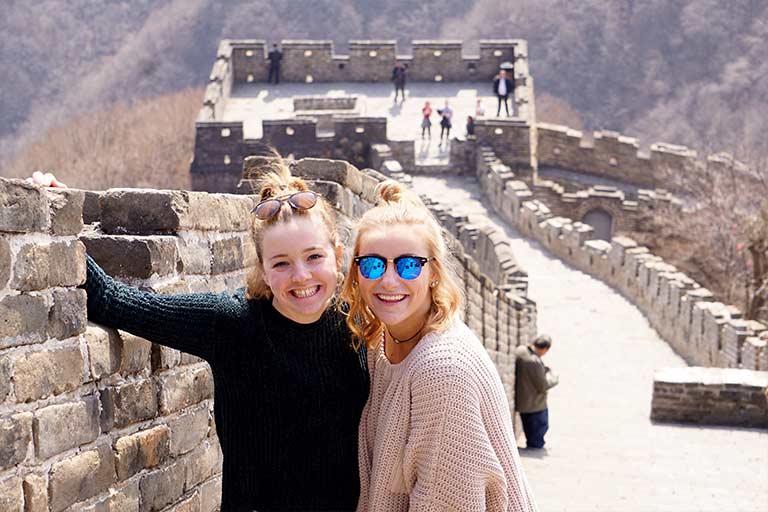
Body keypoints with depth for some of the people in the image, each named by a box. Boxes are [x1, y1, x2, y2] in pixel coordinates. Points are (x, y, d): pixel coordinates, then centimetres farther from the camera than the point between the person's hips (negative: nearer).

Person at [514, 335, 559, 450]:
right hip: (535, 405, -9)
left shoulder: (520, 350, -6)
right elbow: (543, 386, -23)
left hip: (521, 400, 9)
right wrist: (552, 375, -5)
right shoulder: (535, 362, -32)